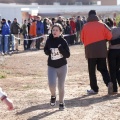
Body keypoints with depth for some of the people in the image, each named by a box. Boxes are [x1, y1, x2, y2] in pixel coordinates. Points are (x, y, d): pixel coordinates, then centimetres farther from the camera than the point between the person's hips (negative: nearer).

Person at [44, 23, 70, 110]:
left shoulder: (63, 41, -9)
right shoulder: (49, 40, -2)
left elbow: (68, 55, -9)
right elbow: (46, 50, 13)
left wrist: (61, 49, -25)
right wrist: (48, 51, -9)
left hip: (62, 66, -1)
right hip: (51, 66, 1)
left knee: (61, 86, 7)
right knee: (51, 84, -18)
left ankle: (61, 103, 27)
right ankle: (53, 96, 14)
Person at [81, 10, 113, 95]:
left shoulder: (85, 26, -1)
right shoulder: (102, 25, -1)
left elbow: (83, 39, 6)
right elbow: (109, 36, -5)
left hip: (90, 51, -1)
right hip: (102, 51, 1)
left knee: (92, 71, 9)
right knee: (103, 69, 12)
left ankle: (94, 88, 8)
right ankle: (108, 82, -12)